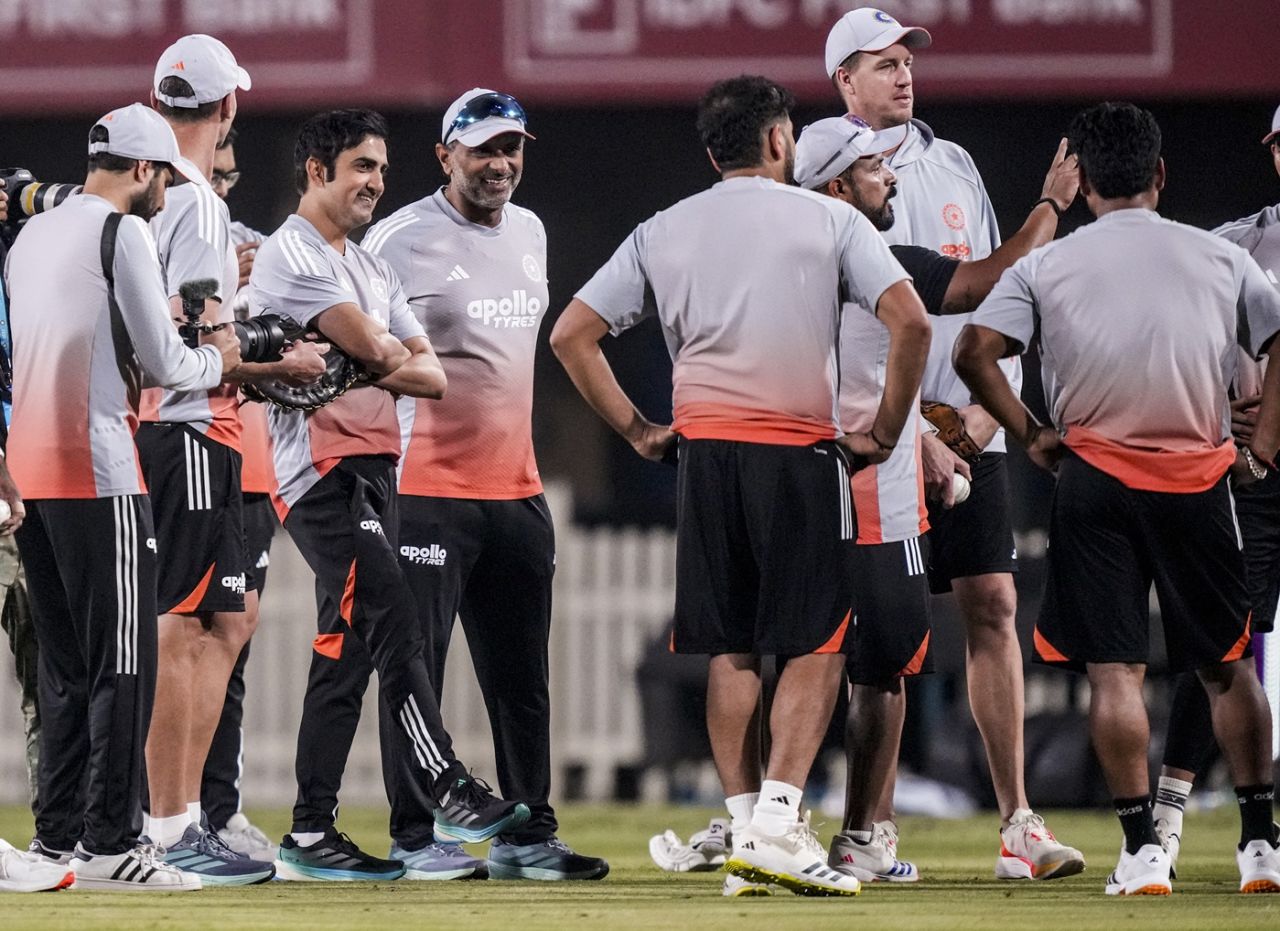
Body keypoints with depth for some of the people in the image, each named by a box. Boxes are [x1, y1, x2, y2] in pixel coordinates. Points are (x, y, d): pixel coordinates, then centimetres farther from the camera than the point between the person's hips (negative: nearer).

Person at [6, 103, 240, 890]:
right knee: (123, 661, -5)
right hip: (97, 471, -8)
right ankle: (110, 844, -8)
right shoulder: (124, 233, -8)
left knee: (65, 665, 13)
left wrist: (153, 332, 21)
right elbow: (162, 364, -9)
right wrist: (216, 358, 10)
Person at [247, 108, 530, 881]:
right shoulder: (291, 255, -6)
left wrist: (384, 364, -6)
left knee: (344, 651, 8)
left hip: (376, 468, 9)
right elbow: (373, 350, -14)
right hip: (323, 467, -9)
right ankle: (451, 794, -22)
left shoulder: (373, 268, 23)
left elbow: (434, 373, 14)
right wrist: (398, 356, 8)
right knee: (396, 628, -17)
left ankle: (310, 834, 11)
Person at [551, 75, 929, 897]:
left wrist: (636, 430, 12)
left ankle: (745, 832, 6)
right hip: (803, 453, -4)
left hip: (705, 450, 4)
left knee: (732, 651, 9)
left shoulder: (662, 233, 11)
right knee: (818, 646, -1)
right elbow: (910, 321, -10)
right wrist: (885, 432, -1)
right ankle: (778, 826, -14)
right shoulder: (829, 220, 1)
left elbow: (572, 334, 9)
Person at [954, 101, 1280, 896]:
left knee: (1113, 669, 1)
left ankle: (1143, 850, -6)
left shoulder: (1045, 266, 1)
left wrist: (1031, 435, 1)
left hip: (1093, 479, -1)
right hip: (1200, 479, 1)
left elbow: (974, 351, -9)